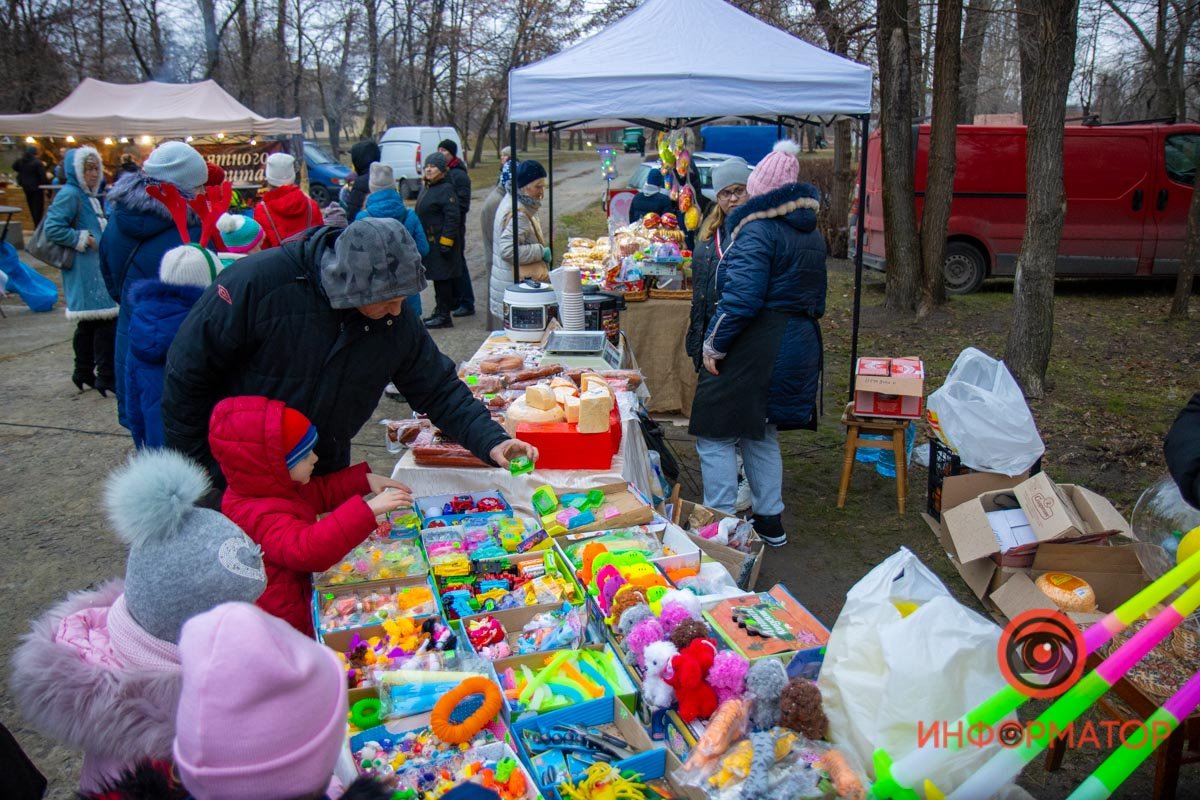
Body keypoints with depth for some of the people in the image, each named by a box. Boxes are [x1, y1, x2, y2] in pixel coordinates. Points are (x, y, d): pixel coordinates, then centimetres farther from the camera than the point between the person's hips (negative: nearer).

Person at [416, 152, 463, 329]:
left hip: (441, 242, -9)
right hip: (429, 241, 9)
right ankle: (440, 311, 24)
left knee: (442, 279, -6)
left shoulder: (446, 190, -14)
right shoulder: (426, 188, 15)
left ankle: (444, 316, 0)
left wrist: (445, 243, -23)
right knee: (437, 277, 15)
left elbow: (452, 218, -20)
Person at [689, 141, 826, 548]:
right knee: (761, 436, 20)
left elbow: (742, 297, -23)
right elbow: (816, 299, 19)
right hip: (799, 344, 9)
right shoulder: (812, 234, 13)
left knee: (715, 438, 1)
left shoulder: (757, 231, -15)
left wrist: (714, 344, -16)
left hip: (753, 349, -9)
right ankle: (770, 522, 27)